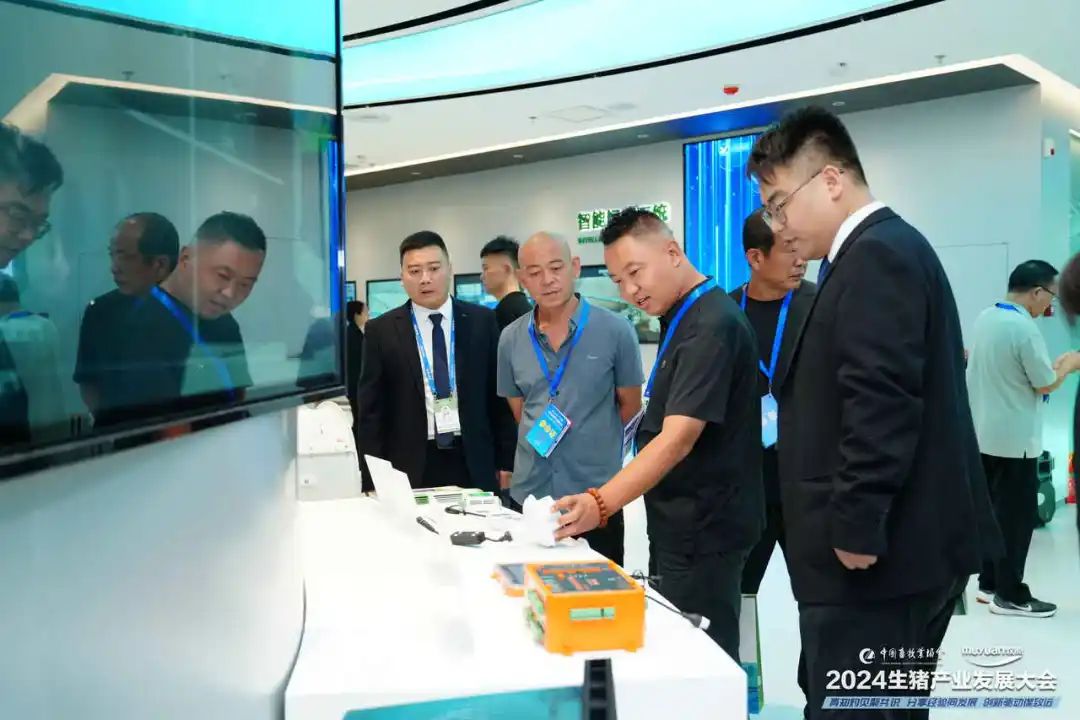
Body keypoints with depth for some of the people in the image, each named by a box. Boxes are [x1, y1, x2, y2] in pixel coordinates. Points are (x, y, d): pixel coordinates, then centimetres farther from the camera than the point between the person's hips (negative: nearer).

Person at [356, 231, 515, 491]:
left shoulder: (482, 321, 3)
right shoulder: (381, 331, 0)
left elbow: (500, 395, 6)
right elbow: (371, 410, 1)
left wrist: (506, 462, 4)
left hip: (474, 464, 1)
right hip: (410, 466, -1)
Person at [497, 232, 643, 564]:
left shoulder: (615, 330, -7)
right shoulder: (510, 339, 3)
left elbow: (630, 405, 3)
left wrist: (598, 449, 8)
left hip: (596, 493, -3)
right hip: (529, 492, 3)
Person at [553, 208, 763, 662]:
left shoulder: (712, 325, -20)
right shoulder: (681, 318, 10)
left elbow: (679, 439, -29)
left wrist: (601, 503, -37)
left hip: (703, 529, -10)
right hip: (677, 522, 10)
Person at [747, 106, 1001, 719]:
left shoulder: (878, 254, -14)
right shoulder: (890, 249, 18)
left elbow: (881, 404, -24)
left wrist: (855, 528, -20)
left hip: (876, 555, -11)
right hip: (903, 545, 11)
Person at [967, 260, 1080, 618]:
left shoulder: (985, 318, 6)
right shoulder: (1024, 329, -20)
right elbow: (1045, 385, -13)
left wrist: (1051, 366, 15)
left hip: (983, 434, 8)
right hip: (1013, 439, -8)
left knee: (991, 510, 14)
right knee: (1016, 517, 0)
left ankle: (989, 583, 21)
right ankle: (1010, 595, 7)